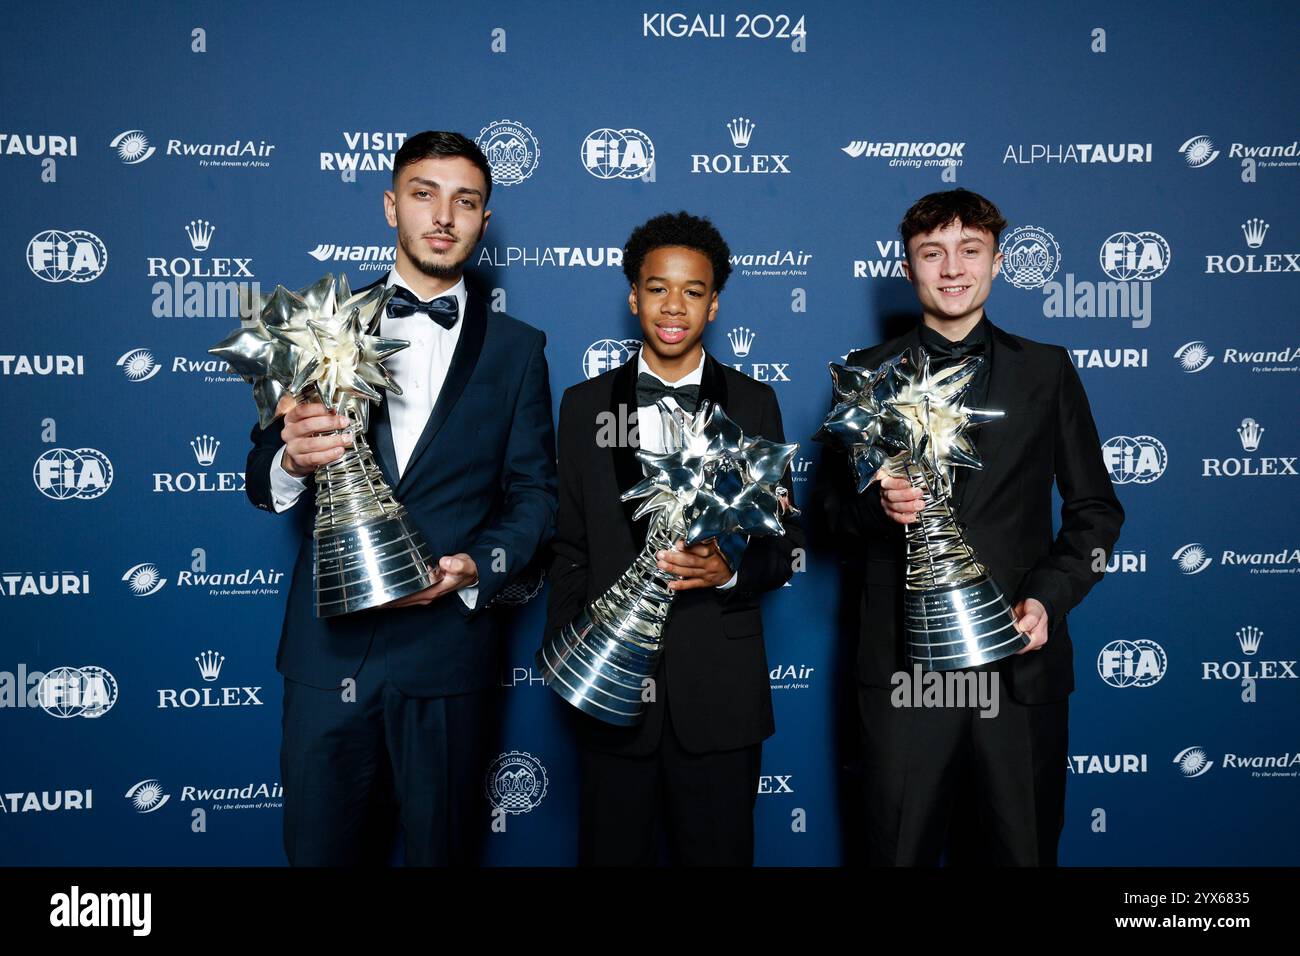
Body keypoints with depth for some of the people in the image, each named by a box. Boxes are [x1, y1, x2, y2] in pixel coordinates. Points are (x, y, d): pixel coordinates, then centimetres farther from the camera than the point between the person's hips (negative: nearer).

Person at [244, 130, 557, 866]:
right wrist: (292, 461, -19)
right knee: (319, 850, 12)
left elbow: (534, 493, 3)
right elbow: (264, 478, 4)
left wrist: (478, 568, -15)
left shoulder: (516, 348, 5)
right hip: (327, 642, 1)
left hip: (447, 643, 0)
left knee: (442, 849, 13)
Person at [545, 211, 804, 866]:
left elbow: (785, 544, 4)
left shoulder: (753, 404, 4)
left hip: (719, 688, 0)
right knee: (612, 853, 11)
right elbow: (569, 548, 8)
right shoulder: (584, 404, 6)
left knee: (719, 852, 11)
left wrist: (729, 569, -16)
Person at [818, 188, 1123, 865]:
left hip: (1020, 659, 1)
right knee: (899, 851, 8)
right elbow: (833, 508, 7)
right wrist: (878, 504, -16)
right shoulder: (869, 373, 7)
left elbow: (1095, 510, 9)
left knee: (1021, 849, 11)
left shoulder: (1047, 371, 9)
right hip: (903, 659, 0)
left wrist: (1048, 598, -7)